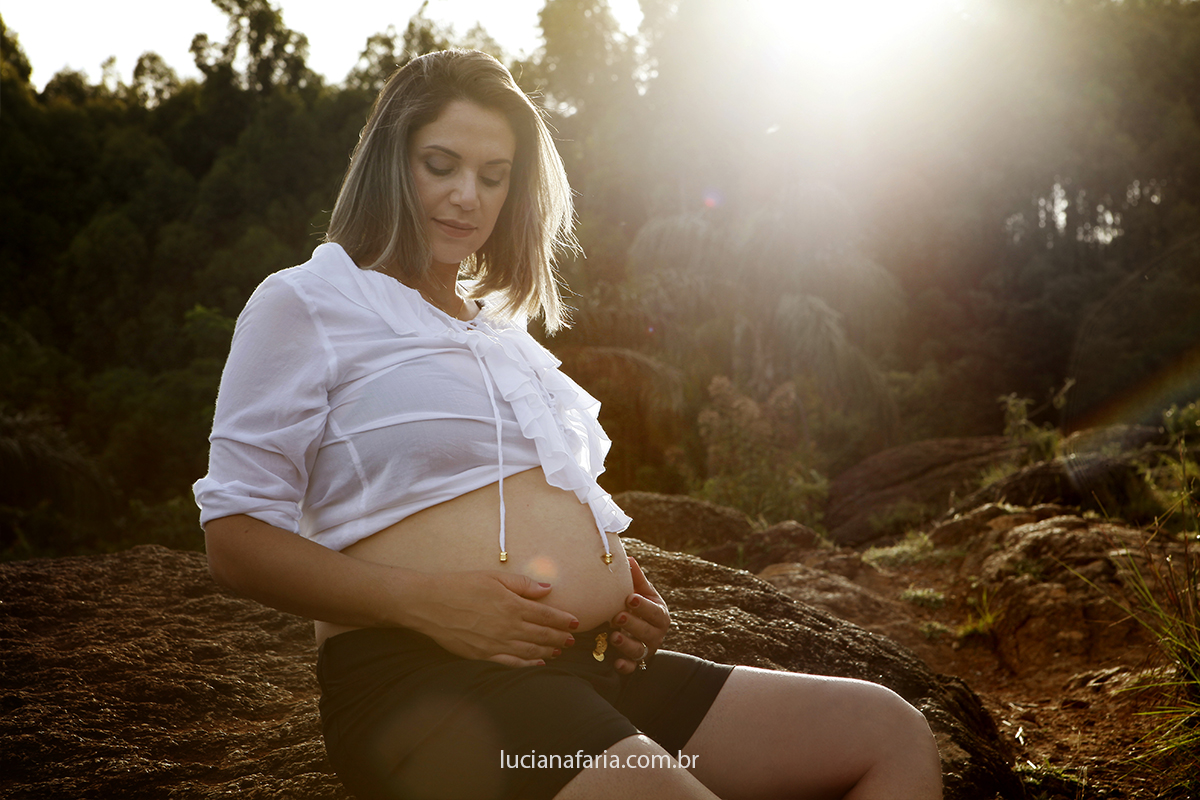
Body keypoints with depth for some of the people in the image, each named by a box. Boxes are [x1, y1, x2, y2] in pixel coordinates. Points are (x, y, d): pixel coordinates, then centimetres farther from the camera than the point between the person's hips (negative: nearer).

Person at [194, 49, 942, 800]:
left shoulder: (501, 329, 25)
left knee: (894, 735, 0)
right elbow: (235, 537, -5)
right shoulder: (305, 303, 3)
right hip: (422, 680, -8)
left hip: (600, 667, 8)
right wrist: (429, 601, -17)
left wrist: (628, 601, 10)